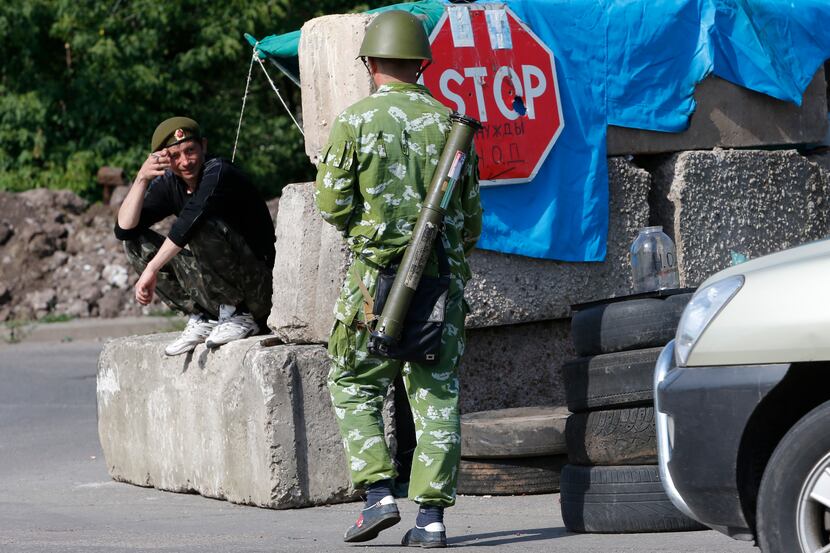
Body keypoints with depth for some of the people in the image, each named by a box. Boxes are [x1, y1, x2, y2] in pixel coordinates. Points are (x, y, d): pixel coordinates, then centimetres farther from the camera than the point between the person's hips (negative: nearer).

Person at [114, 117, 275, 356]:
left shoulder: (218, 172, -15)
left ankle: (237, 317, -17)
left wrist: (151, 269, -34)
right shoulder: (169, 184, 7)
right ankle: (203, 318, -5)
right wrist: (141, 179, -14)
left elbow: (192, 217, -32)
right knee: (136, 242, 3)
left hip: (260, 288, -8)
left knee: (201, 227, -30)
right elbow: (124, 230, -2)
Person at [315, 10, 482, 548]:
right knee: (437, 394, 5)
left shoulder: (355, 122, -5)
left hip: (377, 275, -3)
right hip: (443, 276, 3)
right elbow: (471, 215, 9)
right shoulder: (448, 123, 4)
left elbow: (333, 204, -6)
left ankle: (379, 493, -2)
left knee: (355, 385, 12)